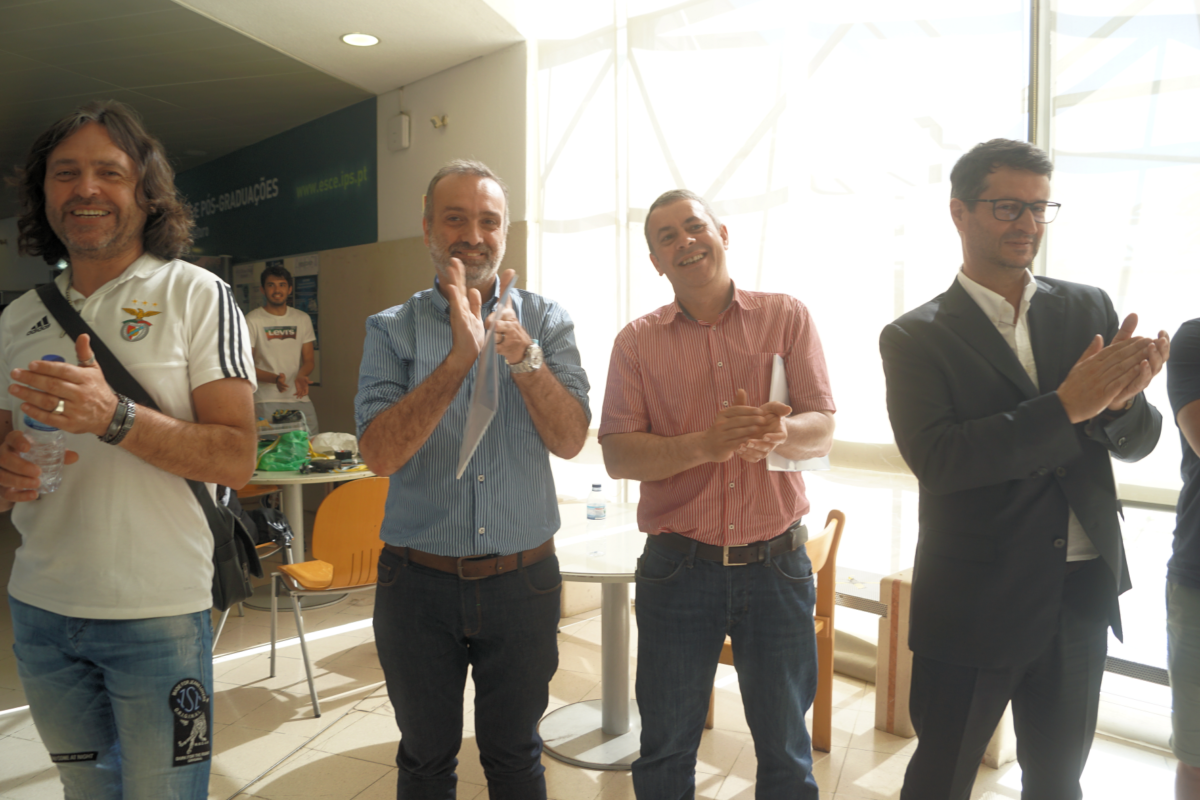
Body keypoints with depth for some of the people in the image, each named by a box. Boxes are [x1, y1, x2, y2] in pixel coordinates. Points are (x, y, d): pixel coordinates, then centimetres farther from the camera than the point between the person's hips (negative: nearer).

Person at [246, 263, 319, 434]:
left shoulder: (302, 319, 13)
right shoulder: (252, 321, 0)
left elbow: (309, 359, 12)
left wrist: (301, 376, -11)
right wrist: (274, 379, -20)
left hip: (300, 398, 3)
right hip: (267, 401, -3)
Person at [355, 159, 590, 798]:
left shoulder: (545, 321, 0)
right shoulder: (391, 330, -3)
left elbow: (569, 440, -9)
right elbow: (380, 454, -16)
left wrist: (524, 358, -24)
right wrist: (459, 358, -26)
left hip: (522, 580, 1)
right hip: (419, 584, 0)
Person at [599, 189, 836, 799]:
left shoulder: (787, 318, 2)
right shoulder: (637, 341, 1)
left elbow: (822, 430, -3)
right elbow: (618, 455, -6)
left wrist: (780, 432, -26)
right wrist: (707, 443, -22)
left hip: (777, 565, 1)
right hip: (678, 567, 0)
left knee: (786, 749, 17)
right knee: (666, 749, 15)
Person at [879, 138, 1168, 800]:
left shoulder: (1088, 308, 5)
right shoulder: (915, 337, -8)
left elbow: (1137, 444, 5)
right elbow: (935, 459, -20)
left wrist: (1120, 399, -17)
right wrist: (1065, 405, -25)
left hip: (1082, 593, 4)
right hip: (975, 602, -4)